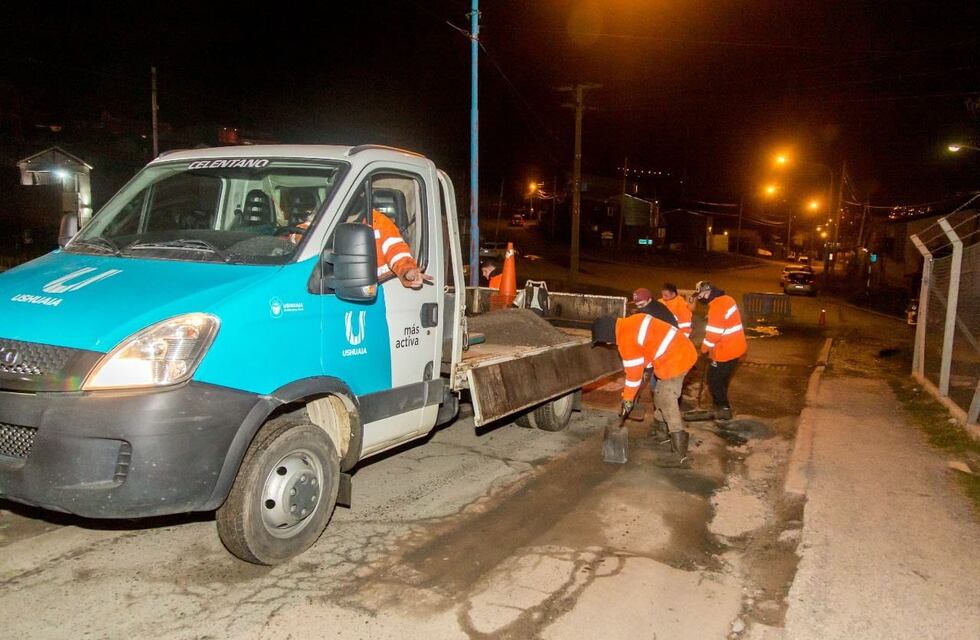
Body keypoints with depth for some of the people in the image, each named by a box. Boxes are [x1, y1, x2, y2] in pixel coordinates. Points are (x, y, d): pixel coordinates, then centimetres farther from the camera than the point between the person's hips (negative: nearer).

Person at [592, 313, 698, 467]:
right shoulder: (632, 322, 8)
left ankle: (679, 454, -9)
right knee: (662, 396, 22)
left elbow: (633, 373, -11)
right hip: (683, 351, 10)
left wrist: (628, 399, 0)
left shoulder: (626, 339, -18)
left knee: (667, 403, -8)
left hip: (675, 360, -10)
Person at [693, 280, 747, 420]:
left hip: (725, 352, -9)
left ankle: (724, 410, 10)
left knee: (714, 380, 4)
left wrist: (704, 349, -7)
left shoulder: (716, 307, -24)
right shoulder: (727, 299, 7)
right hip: (735, 348, 9)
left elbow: (713, 334, -23)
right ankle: (721, 406, 34)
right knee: (722, 379, 22)